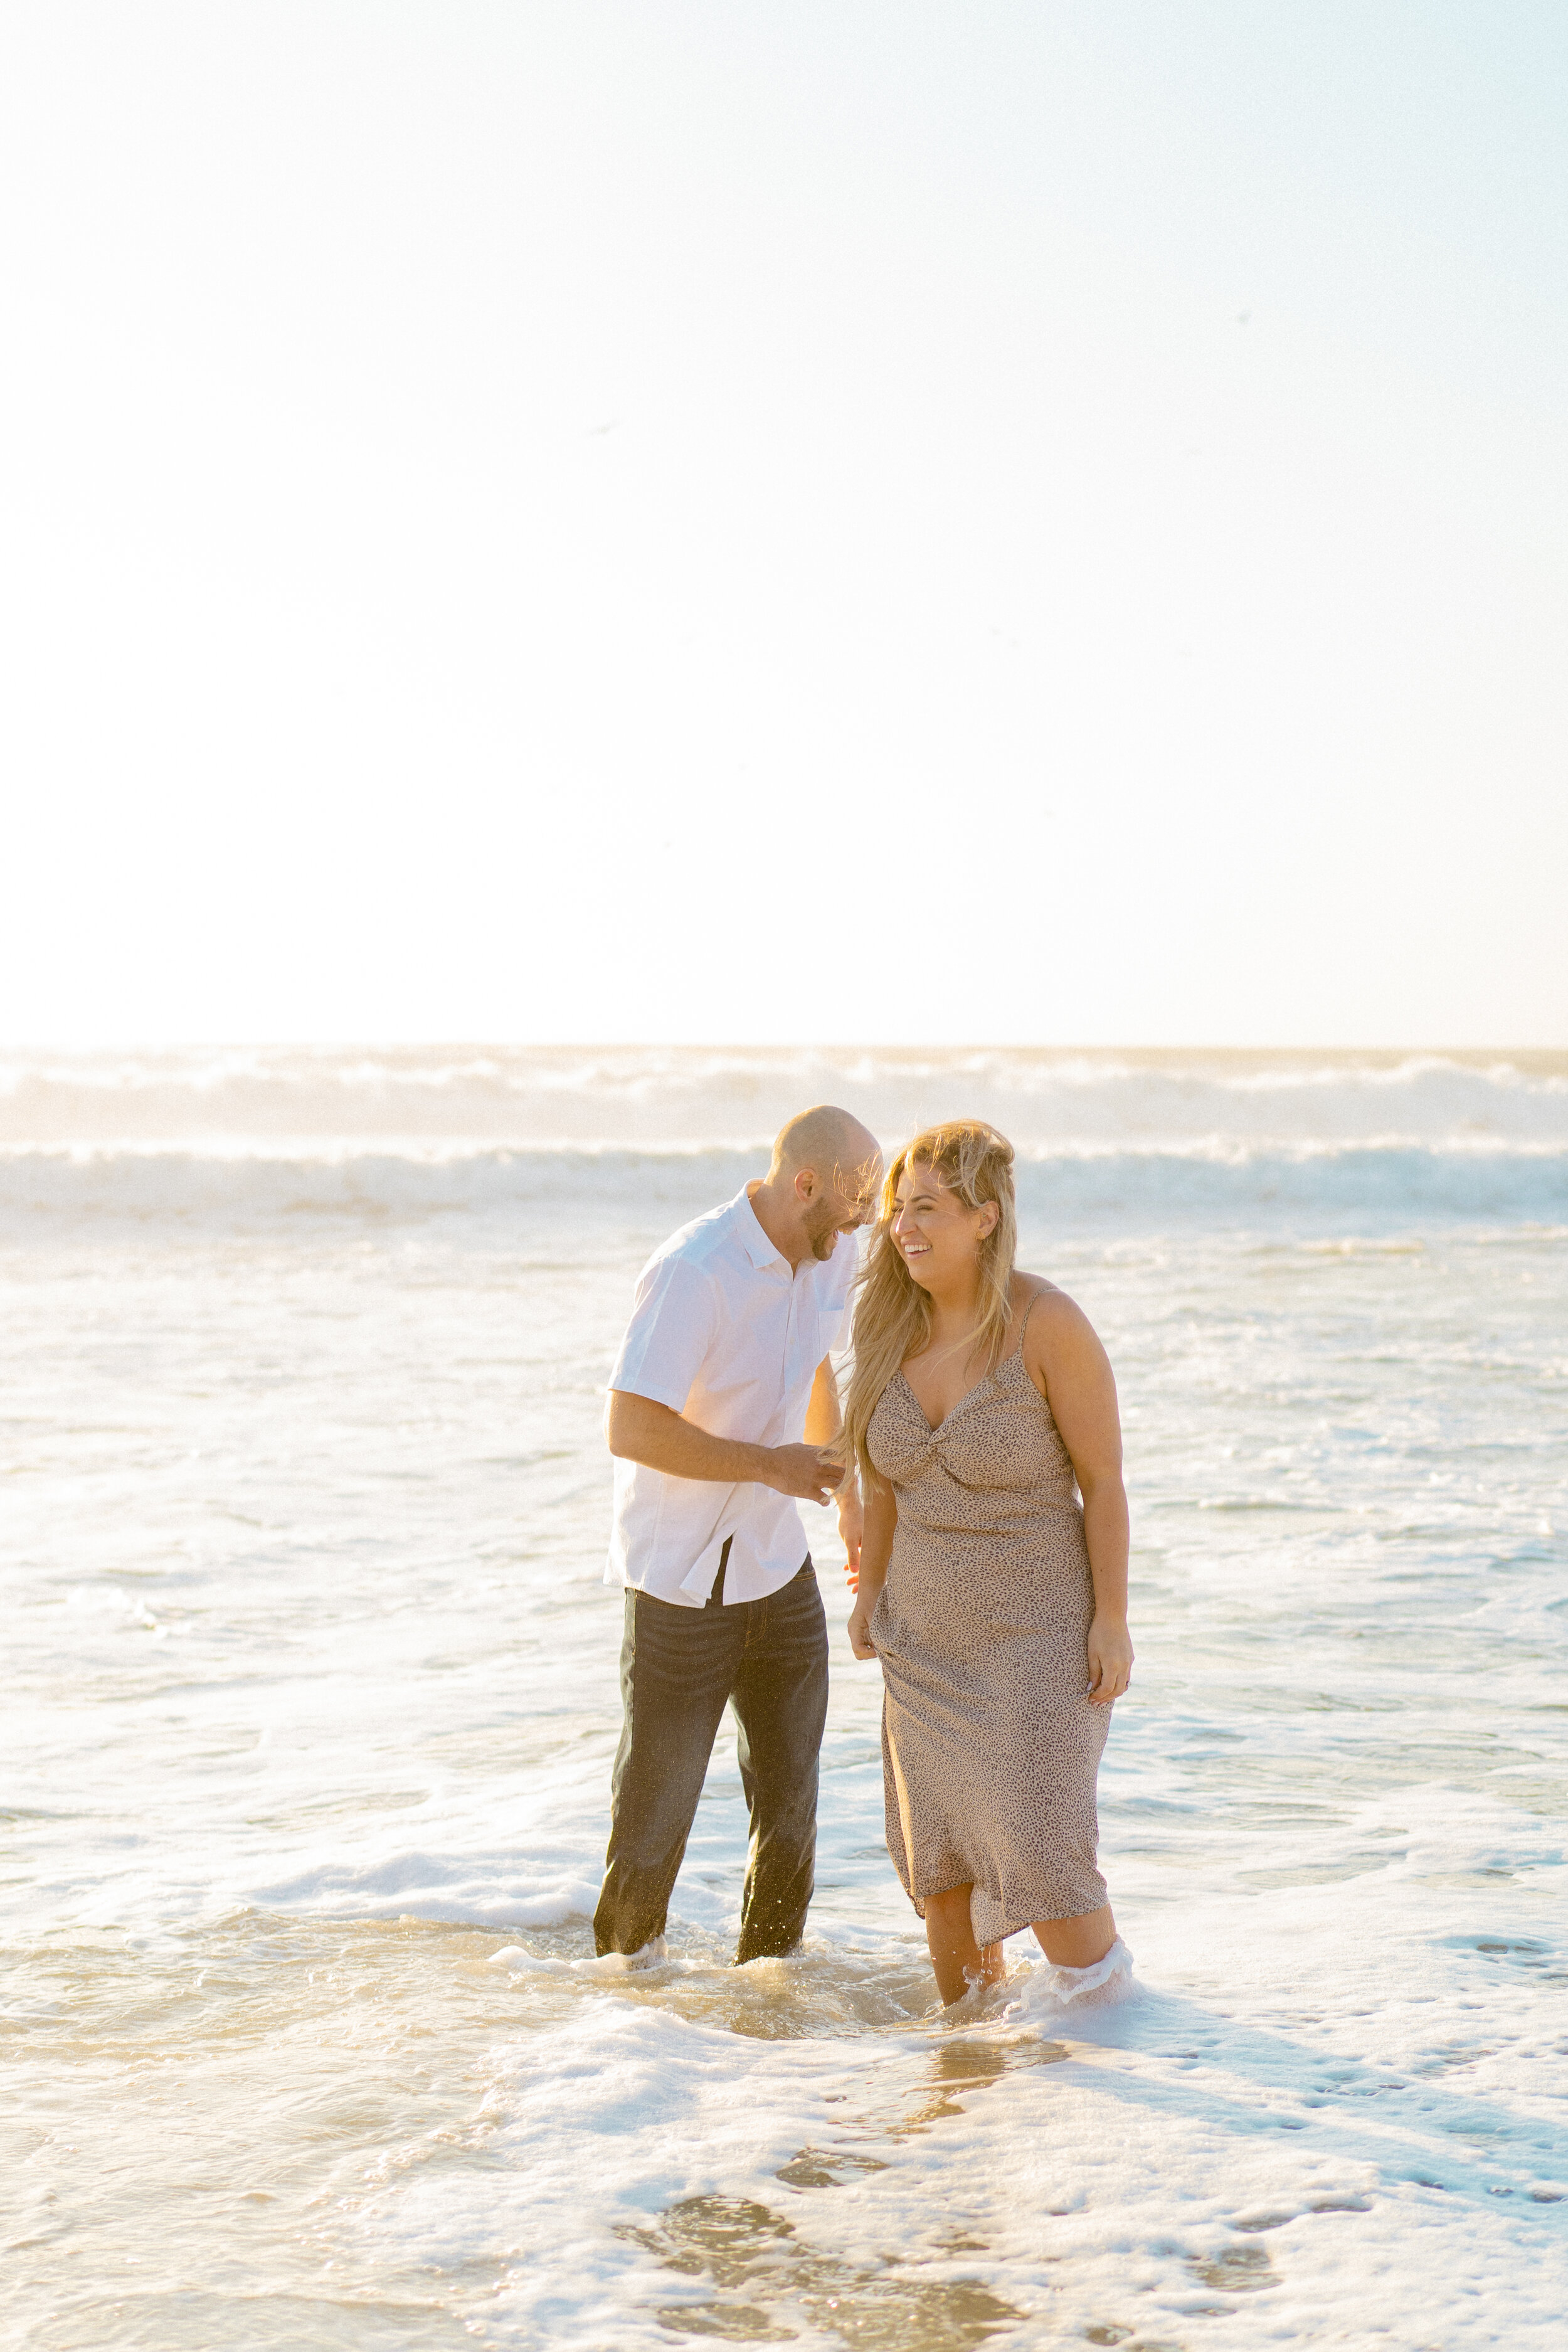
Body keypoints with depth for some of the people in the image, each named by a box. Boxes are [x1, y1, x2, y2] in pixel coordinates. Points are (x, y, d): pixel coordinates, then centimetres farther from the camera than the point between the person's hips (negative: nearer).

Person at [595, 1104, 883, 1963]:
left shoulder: (828, 1256, 3)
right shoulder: (693, 1273, -23)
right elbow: (629, 1429, -27)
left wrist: (851, 1495, 28)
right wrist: (768, 1463, -22)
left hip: (780, 1570, 7)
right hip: (680, 1583, -7)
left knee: (791, 1805, 9)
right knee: (656, 1813, 3)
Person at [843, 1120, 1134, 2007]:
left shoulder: (1048, 1324, -19)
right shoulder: (895, 1323, -3)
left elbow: (1104, 1476, -14)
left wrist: (1112, 1619, -15)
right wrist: (871, 1586, 12)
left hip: (1037, 1626, -6)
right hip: (927, 1633, 6)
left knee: (1036, 1850, -11)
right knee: (937, 1852, 10)